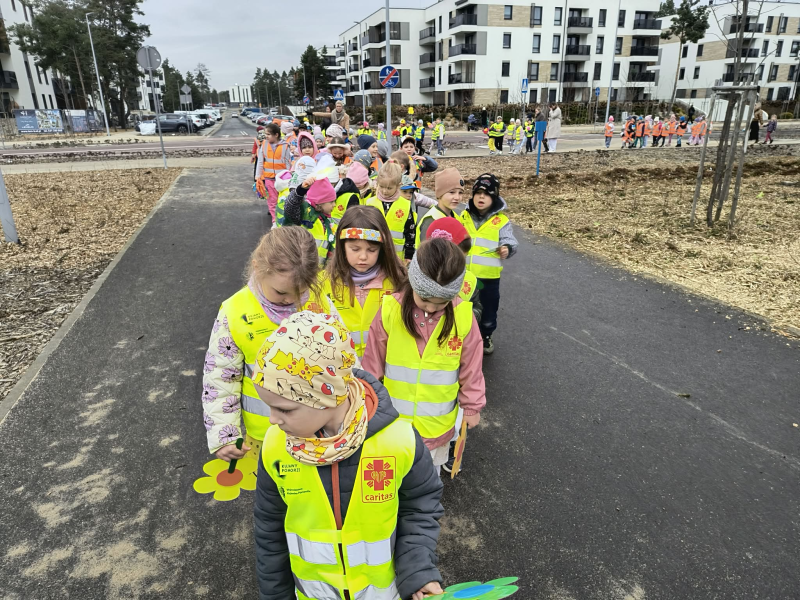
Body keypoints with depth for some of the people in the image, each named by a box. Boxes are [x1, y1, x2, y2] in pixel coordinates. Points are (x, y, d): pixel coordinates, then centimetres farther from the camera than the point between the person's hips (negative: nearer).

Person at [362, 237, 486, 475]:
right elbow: (373, 362, -5)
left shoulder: (463, 316, -15)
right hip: (393, 417, 0)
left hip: (437, 421, 0)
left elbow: (471, 367, -2)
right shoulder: (390, 310, -17)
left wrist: (472, 406, 6)